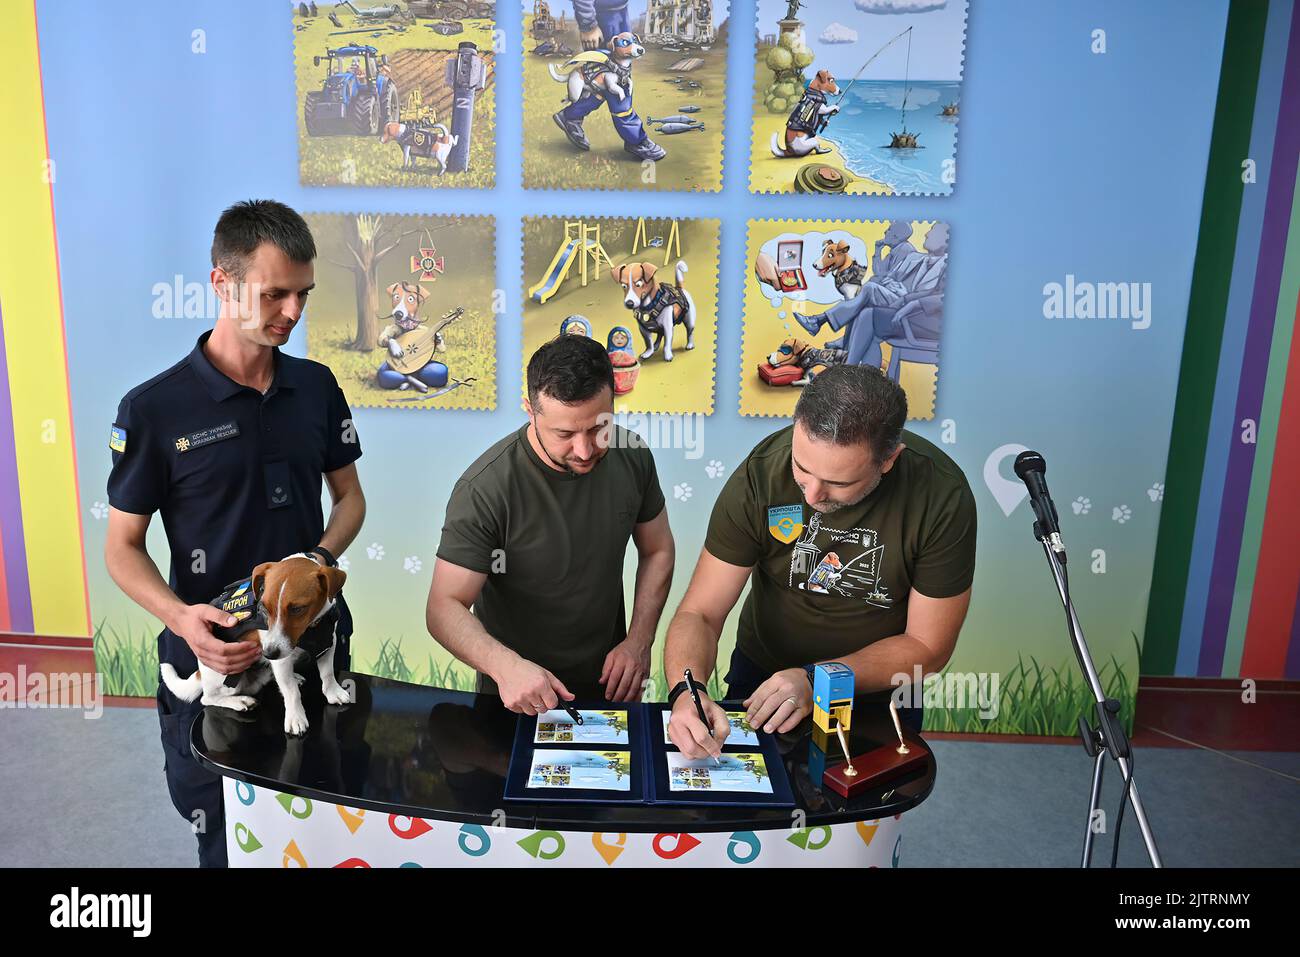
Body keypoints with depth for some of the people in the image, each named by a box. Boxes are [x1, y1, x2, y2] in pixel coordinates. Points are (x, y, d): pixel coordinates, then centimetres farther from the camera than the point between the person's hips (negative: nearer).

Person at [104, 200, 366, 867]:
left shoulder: (317, 386, 0)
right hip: (213, 658, -3)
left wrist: (320, 557, -12)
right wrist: (180, 617, -24)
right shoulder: (154, 409, -12)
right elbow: (123, 547, -6)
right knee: (228, 843, 16)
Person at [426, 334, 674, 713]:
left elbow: (657, 551, 4)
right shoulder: (484, 490, -26)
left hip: (609, 679, 1)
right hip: (517, 696, -1)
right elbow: (444, 608, -22)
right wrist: (506, 666, -39)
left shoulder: (631, 456, -10)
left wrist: (639, 642, -6)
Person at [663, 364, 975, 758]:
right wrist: (686, 689, -37)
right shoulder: (760, 474, -22)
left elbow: (928, 646, -14)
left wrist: (817, 681, -25)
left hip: (878, 696, 0)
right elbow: (699, 613, -17)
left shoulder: (943, 496, -23)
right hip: (760, 678, 0)